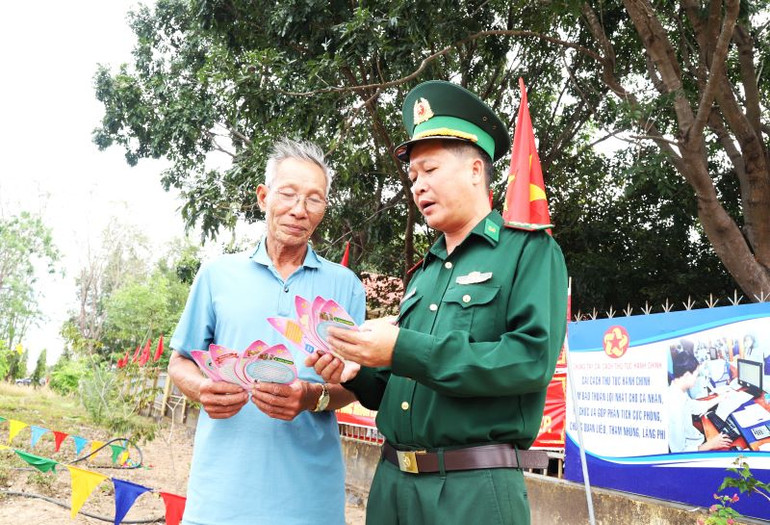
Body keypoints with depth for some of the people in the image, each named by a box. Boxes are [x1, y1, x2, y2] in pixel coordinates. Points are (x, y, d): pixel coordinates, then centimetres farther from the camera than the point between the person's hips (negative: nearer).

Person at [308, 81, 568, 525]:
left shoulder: (531, 250, -4)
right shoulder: (424, 274, 15)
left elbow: (532, 359, -19)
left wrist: (403, 350, -21)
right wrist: (358, 374, -4)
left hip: (474, 487, -6)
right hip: (392, 480, 7)